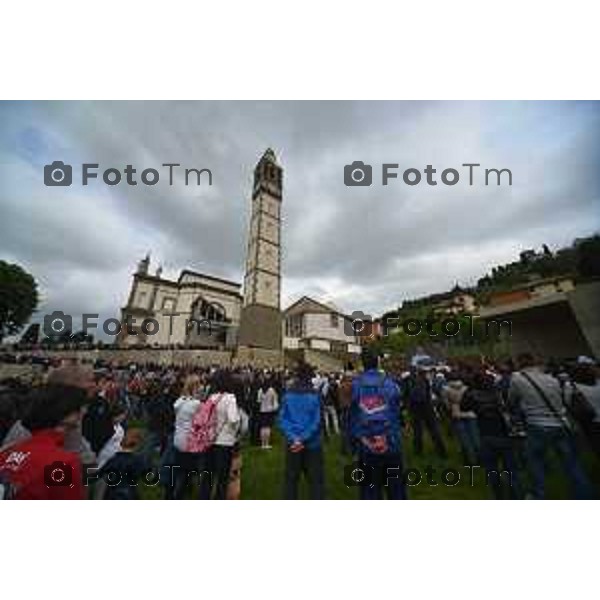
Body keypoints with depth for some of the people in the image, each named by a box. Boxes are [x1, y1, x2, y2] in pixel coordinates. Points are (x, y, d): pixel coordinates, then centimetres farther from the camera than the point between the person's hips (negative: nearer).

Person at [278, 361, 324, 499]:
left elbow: (282, 419, -9)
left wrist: (293, 438, -12)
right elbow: (316, 421, -16)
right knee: (316, 480, 14)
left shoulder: (287, 394, -7)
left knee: (291, 480, 19)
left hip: (292, 443, 2)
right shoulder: (315, 395, -13)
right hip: (312, 444, -2)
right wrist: (303, 439, -12)